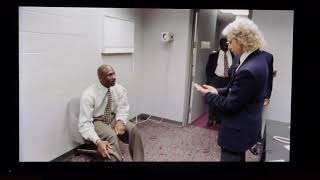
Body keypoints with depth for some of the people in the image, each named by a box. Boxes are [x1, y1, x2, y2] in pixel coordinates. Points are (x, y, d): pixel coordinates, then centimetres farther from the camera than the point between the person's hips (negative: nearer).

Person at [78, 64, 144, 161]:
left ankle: (138, 160, -12)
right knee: (111, 135, -34)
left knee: (133, 129, -22)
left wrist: (120, 121, -32)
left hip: (114, 119, 4)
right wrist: (98, 141, -42)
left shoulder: (120, 89, -10)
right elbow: (84, 123, -26)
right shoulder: (89, 94, -23)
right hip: (97, 122, -4)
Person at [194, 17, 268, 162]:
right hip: (243, 127, 10)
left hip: (238, 131, -10)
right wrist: (217, 91, 1)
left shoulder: (248, 70, -31)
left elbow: (230, 105, -23)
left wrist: (208, 94, -10)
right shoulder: (257, 58, 0)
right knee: (238, 158, 26)